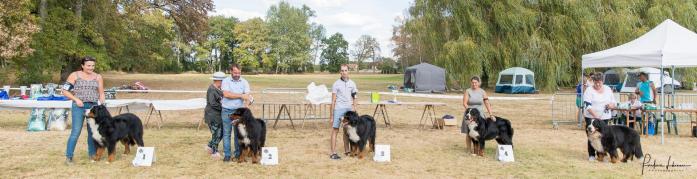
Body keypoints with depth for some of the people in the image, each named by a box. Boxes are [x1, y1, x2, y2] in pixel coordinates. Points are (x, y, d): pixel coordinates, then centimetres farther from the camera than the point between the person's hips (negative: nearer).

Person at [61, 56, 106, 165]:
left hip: (93, 106, 3)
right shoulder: (75, 75, 1)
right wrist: (76, 99, -11)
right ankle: (68, 157, -2)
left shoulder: (98, 77, 8)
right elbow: (65, 91, 1)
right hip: (78, 106, -3)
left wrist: (102, 105, -3)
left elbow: (101, 94, 10)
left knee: (93, 132, 10)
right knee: (76, 132, -8)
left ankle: (92, 154, 24)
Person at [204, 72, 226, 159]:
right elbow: (213, 103, -21)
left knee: (220, 133, 13)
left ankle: (210, 146, 30)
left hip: (218, 115, 9)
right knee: (217, 134, 0)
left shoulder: (218, 89, 10)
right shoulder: (211, 89, -17)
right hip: (213, 116, -9)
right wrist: (222, 107, -14)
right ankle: (214, 152, 15)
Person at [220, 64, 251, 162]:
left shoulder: (244, 82, 3)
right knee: (226, 133, 3)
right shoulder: (225, 81, -1)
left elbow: (247, 96, -5)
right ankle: (227, 154, 10)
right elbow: (226, 94, -15)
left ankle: (238, 153, 15)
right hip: (226, 111, -1)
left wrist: (246, 106, -24)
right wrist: (241, 95, -13)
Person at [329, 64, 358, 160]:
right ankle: (333, 153, -1)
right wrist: (331, 116, -5)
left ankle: (347, 150, 20)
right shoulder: (336, 84, -3)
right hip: (338, 109, -4)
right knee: (335, 130, -3)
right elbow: (333, 101, -3)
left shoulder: (352, 83, 8)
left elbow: (354, 98, 15)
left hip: (349, 109, 4)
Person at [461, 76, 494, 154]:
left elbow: (487, 103, 0)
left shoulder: (482, 92, 4)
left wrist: (491, 114, -7)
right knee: (469, 133, 0)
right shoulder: (468, 91, -2)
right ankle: (469, 149, 10)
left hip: (480, 114, 2)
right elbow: (464, 103, -7)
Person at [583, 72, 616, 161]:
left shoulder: (608, 89, 7)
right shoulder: (589, 90, -7)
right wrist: (596, 116, -27)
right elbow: (588, 105, -16)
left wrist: (611, 105, -11)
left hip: (604, 117, 3)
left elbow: (614, 102, 14)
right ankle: (591, 155, 6)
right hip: (591, 117, -3)